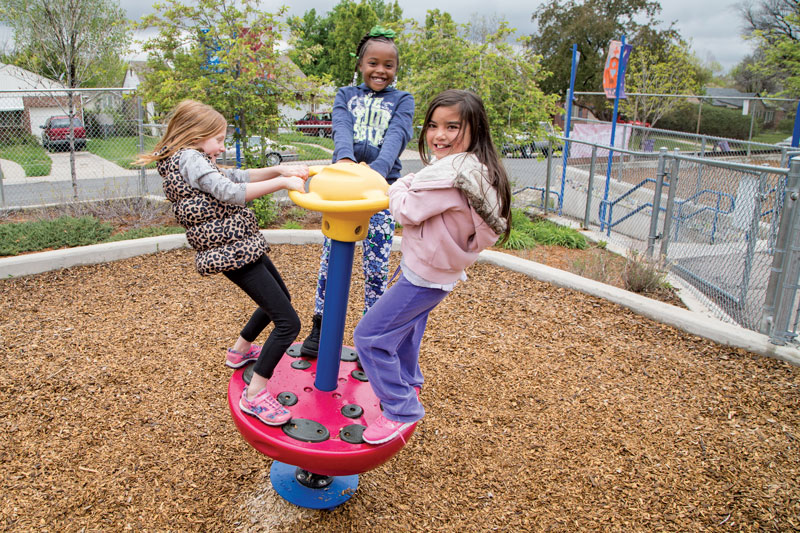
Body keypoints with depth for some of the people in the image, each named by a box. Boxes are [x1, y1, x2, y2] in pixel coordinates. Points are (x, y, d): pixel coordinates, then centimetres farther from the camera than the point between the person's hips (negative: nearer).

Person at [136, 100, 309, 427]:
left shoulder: (191, 161, 15)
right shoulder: (189, 158, -15)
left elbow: (237, 176, 15)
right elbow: (230, 192, -26)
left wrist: (279, 170, 2)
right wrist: (282, 182, -21)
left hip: (240, 246, 11)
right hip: (233, 254, -11)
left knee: (279, 298, 30)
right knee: (288, 322, -10)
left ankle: (241, 350, 46)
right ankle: (254, 395, -1)